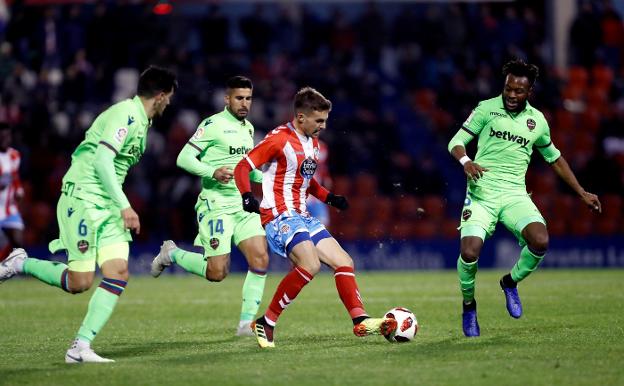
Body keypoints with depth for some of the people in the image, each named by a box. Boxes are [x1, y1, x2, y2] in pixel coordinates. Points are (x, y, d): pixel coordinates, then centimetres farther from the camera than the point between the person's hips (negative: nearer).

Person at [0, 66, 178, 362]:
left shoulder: (140, 121, 16)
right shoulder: (126, 115, -14)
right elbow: (102, 161, -23)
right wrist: (125, 206, -23)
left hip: (108, 207, 9)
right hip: (82, 201, -9)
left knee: (119, 273, -6)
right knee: (80, 282, -10)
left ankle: (80, 347, -6)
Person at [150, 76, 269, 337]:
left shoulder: (248, 128, 15)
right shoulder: (213, 125, -9)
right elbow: (184, 159, -13)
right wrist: (213, 172, -27)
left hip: (244, 205, 7)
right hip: (216, 205, -7)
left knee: (260, 259, -11)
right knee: (217, 272, -10)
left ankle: (247, 323, -3)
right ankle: (171, 254, 17)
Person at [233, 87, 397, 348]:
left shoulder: (313, 143, 16)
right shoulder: (279, 139, -11)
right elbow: (242, 167, -12)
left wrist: (329, 197, 19)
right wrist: (247, 196, -28)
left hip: (302, 217, 9)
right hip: (279, 216, -9)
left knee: (344, 262, 2)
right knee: (310, 265, -28)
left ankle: (361, 321, 5)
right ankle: (266, 323, -19)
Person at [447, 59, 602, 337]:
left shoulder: (537, 121, 11)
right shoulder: (487, 108, 2)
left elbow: (554, 158, 25)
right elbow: (456, 142, 2)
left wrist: (582, 193, 24)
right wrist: (466, 161, -21)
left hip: (515, 195, 2)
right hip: (481, 194, -2)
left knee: (540, 241, -25)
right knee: (469, 253, -22)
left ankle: (510, 282, 7)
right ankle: (468, 305, 9)